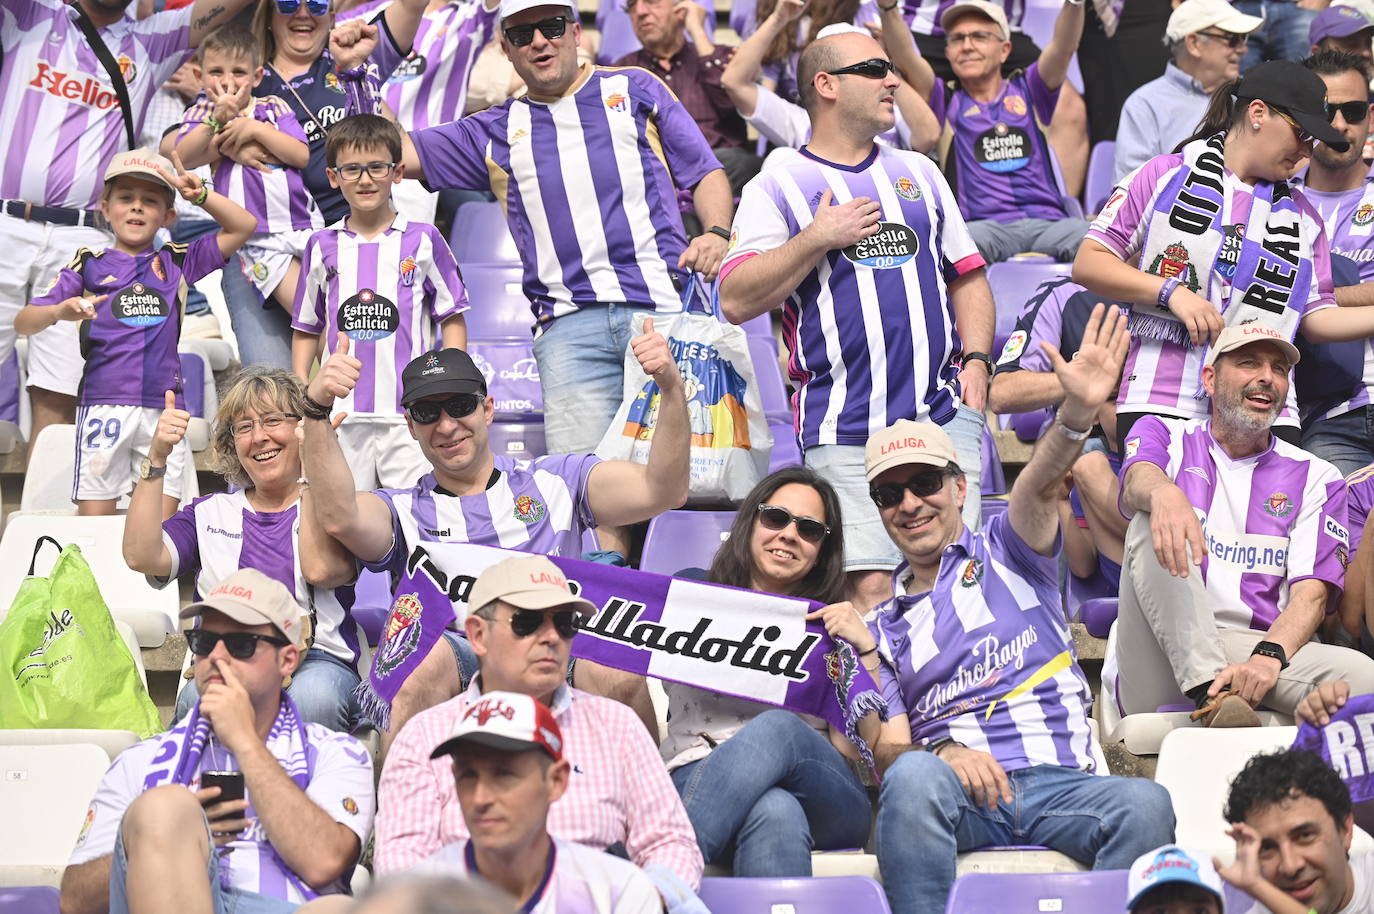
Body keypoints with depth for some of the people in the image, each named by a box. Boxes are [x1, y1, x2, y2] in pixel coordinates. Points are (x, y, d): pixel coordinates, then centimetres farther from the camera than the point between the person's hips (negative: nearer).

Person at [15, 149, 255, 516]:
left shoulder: (177, 262, 13)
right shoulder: (89, 265, 8)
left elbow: (244, 225, 12)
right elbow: (23, 322, 3)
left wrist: (200, 194, -1)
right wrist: (60, 311, -18)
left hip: (164, 407, 1)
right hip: (104, 402, -1)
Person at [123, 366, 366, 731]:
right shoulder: (209, 513, 24)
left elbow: (321, 569, -9)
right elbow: (141, 556, 4)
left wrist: (313, 469, -4)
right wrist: (157, 458, 0)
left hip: (319, 663, -1)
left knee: (313, 694, -37)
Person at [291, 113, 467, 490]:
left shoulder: (423, 240, 5)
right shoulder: (321, 247, 11)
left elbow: (452, 318, 6)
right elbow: (306, 329, 17)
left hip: (409, 414, -2)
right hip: (341, 413, 2)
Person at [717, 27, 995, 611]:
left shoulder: (919, 174, 20)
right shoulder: (777, 189, 5)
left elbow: (967, 276, 23)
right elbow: (736, 301, -5)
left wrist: (975, 360, 7)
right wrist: (817, 240, -11)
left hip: (945, 414, 4)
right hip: (845, 431, -4)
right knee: (869, 590, -12)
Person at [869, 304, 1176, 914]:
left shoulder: (1005, 555, 20)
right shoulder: (884, 627, 23)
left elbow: (1039, 487, -3)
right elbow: (887, 749, 9)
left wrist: (1077, 414, -26)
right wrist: (941, 752, -16)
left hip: (1058, 782, 0)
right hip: (957, 793, 0)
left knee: (1146, 805, -33)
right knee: (912, 777, -38)